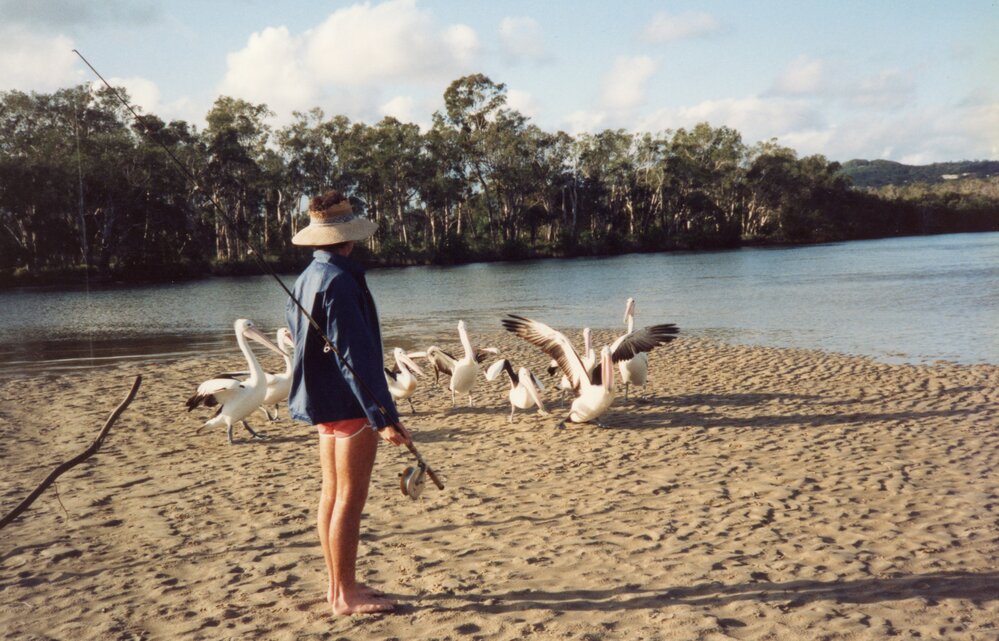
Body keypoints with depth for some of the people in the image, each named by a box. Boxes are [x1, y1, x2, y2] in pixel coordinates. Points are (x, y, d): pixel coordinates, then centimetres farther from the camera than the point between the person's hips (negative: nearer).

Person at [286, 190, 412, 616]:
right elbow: (355, 355, -23)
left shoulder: (307, 278, 10)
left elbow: (296, 333, 20)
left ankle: (339, 585, 25)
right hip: (349, 403, -10)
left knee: (332, 494, 15)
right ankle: (346, 596, 6)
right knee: (350, 500, -2)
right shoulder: (339, 281, -18)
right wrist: (383, 416, -22)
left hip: (323, 401, 10)